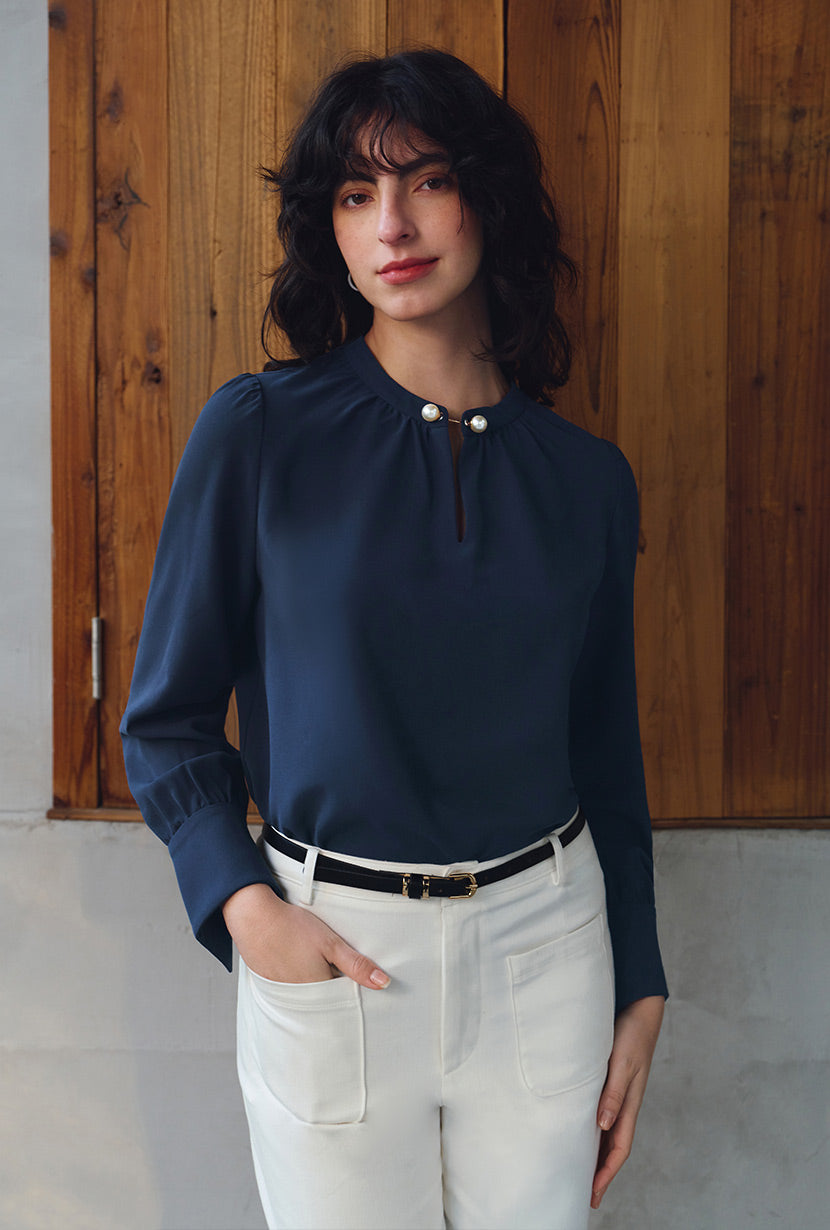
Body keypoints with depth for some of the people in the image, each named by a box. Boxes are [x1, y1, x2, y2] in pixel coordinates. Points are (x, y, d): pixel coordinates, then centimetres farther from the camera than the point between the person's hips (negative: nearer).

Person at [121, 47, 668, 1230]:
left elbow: (608, 754, 9)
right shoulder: (257, 434, -7)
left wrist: (639, 993, 9)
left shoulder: (587, 477, 1)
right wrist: (242, 903, -16)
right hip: (332, 949, -2)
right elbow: (166, 723, -2)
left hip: (544, 941, 2)